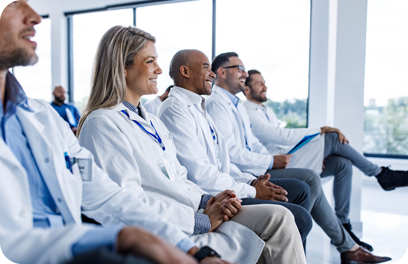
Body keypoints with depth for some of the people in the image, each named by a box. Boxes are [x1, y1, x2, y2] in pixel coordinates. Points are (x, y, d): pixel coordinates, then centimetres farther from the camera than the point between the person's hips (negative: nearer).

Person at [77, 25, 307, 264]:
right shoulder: (102, 124, -9)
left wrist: (206, 200, -1)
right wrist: (201, 221, -16)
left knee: (279, 217, -6)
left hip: (197, 215, 8)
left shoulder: (153, 121, 19)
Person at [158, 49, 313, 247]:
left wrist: (251, 181, 4)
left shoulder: (197, 107, 19)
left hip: (222, 186, 10)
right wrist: (252, 192, -13)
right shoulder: (175, 110, -13)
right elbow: (200, 175, -21)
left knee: (299, 189, 13)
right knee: (299, 217, -18)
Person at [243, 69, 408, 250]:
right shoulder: (247, 114, -10)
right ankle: (381, 174, 2)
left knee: (343, 164, -7)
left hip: (289, 159, 9)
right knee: (332, 138, -16)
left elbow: (285, 138, 16)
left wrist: (315, 156, 1)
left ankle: (342, 225, -1)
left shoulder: (267, 111, 22)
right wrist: (319, 130, -14)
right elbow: (282, 136, -19)